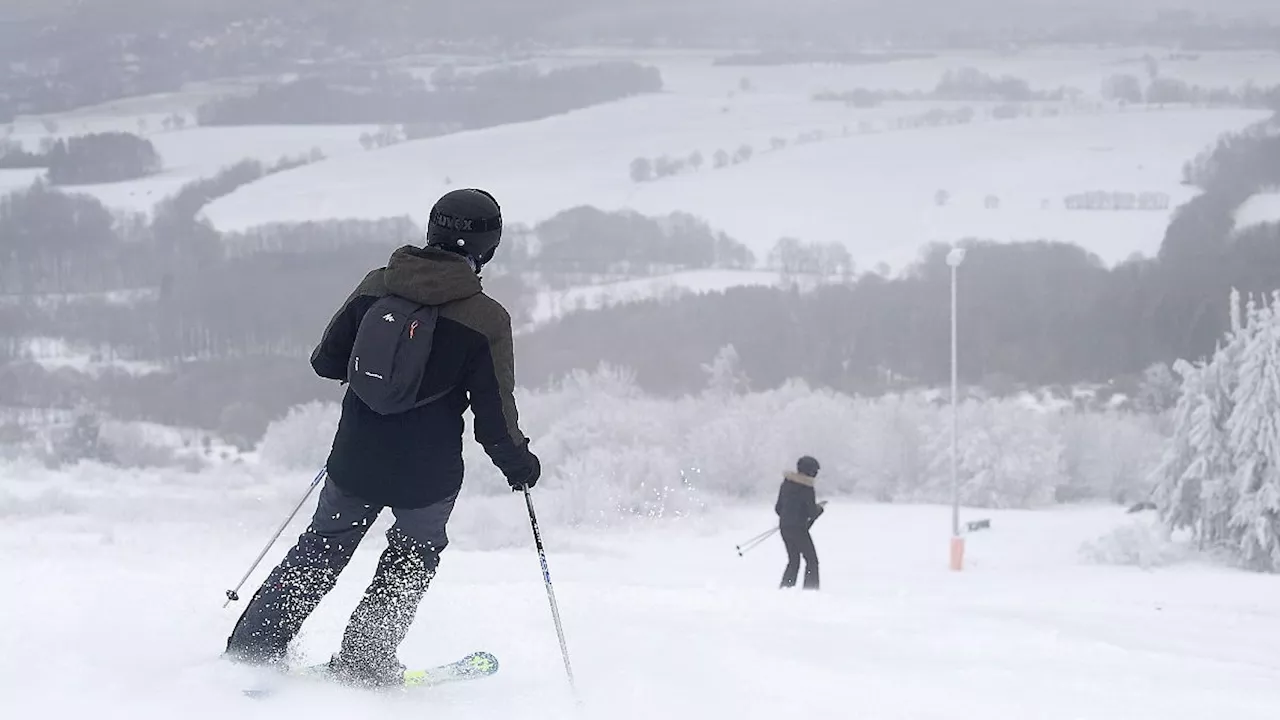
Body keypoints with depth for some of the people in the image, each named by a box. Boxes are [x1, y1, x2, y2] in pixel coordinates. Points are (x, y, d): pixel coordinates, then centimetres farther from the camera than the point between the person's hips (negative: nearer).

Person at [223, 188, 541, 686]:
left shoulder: (375, 286, -4)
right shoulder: (487, 320, -15)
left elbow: (327, 361, 6)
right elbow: (495, 414, -11)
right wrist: (518, 462, 7)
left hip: (355, 459, 3)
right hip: (428, 474, -3)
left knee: (321, 549, 20)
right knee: (412, 560, 22)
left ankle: (251, 648, 20)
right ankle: (364, 661, 18)